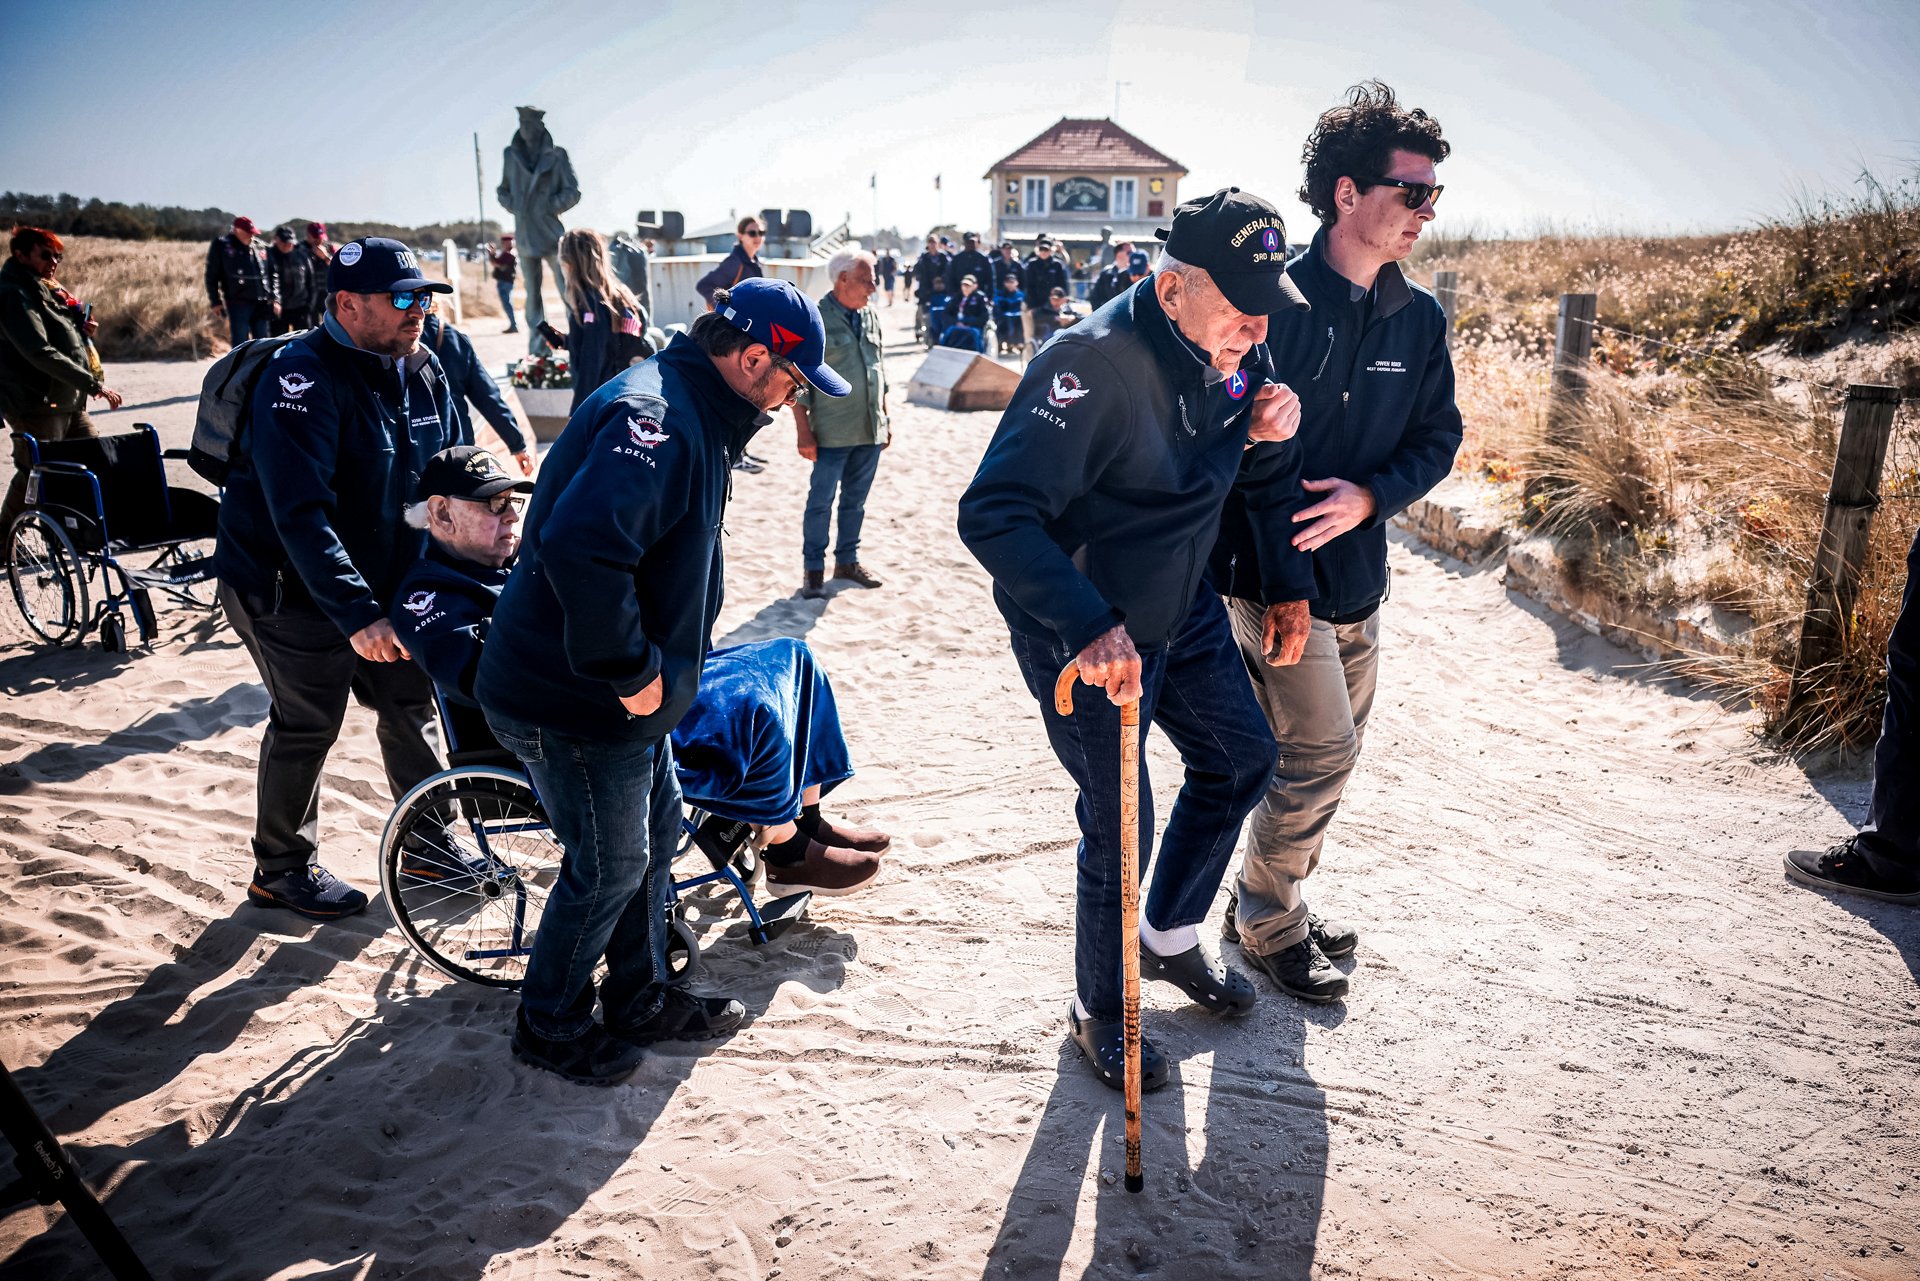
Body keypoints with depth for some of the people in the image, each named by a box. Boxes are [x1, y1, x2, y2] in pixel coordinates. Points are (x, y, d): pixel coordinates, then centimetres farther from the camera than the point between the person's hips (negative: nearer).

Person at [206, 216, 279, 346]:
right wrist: (215, 301, -2)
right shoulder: (221, 246, 2)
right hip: (238, 303, -4)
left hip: (261, 304, 4)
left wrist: (275, 299, 6)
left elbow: (271, 274, 16)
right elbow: (212, 276, 3)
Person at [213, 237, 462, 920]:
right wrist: (358, 614, -38)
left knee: (410, 704, 10)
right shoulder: (304, 377, -24)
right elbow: (301, 512, -32)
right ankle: (282, 869, 23)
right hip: (290, 588, -7)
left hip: (382, 580, 7)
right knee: (308, 723, 2)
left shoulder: (421, 370, -1)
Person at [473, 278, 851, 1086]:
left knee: (654, 833, 20)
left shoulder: (694, 417, 9)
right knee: (610, 866, 5)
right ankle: (548, 1025, 29)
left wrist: (654, 668, 13)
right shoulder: (653, 417, -25)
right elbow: (580, 547, -39)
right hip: (570, 701, -10)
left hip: (625, 694, 10)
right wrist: (630, 671, -29)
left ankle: (640, 1001, 39)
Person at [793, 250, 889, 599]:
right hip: (831, 434, -6)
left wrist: (885, 420, 16)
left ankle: (847, 561, 26)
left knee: (855, 501, 14)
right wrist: (803, 432, -12)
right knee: (820, 501, 1)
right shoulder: (814, 320, -9)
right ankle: (813, 568, 11)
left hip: (870, 431, 6)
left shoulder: (871, 317, 9)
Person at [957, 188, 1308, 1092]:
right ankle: (1098, 1012, 27)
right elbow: (993, 513, -35)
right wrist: (1090, 628, -45)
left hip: (1183, 609, 8)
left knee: (1241, 760, 17)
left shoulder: (1234, 347, -5)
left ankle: (1169, 939, 40)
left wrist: (1265, 423, -10)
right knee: (1119, 825, 1)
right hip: (1082, 632, -8)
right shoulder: (1094, 364, -30)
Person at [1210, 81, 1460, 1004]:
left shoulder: (1419, 318, 6)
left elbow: (1438, 438, 9)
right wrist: (1286, 585, -20)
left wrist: (1370, 496, -13)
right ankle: (1268, 925, 18)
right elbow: (1256, 450, -17)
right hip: (1277, 575, -7)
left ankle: (1267, 896, 35)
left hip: (1360, 580, 7)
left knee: (1329, 754, 15)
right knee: (1320, 755, -4)